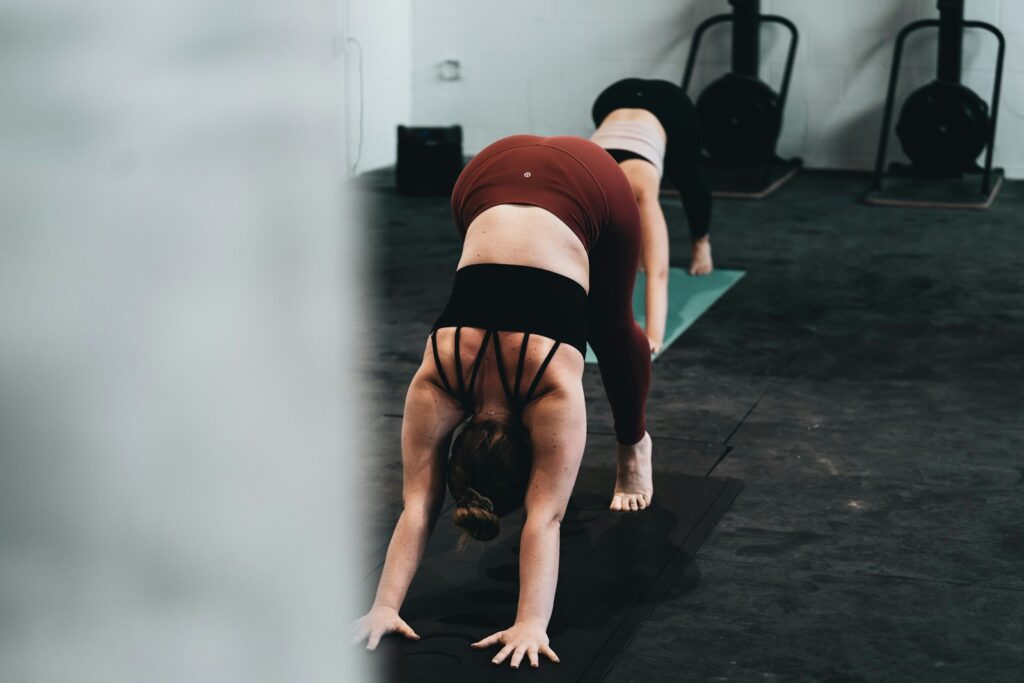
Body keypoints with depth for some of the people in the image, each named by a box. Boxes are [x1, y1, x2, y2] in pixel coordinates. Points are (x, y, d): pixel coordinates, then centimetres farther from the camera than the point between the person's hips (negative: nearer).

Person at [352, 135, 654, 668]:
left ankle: (634, 446, 41)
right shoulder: (433, 383, -21)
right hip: (494, 175, 1)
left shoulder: (556, 388, -28)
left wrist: (533, 624, -36)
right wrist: (384, 606, -28)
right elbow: (417, 506, -21)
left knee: (611, 330, 18)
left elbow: (545, 519, -29)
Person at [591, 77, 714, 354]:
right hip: (614, 102, 2)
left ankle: (701, 242, 51)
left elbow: (657, 272, -50)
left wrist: (654, 335, -59)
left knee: (687, 180, 25)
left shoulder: (640, 191, -43)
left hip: (669, 107, -2)